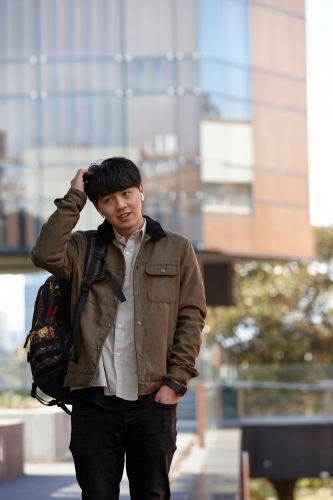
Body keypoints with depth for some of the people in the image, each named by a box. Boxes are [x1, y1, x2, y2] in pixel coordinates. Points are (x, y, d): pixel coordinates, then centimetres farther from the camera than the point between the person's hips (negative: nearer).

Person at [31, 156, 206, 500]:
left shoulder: (176, 249, 10)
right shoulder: (83, 249, 10)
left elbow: (192, 316, 5)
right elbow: (45, 255, -11)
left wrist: (176, 381, -4)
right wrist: (73, 199, -4)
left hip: (152, 398, 0)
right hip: (94, 398, 0)